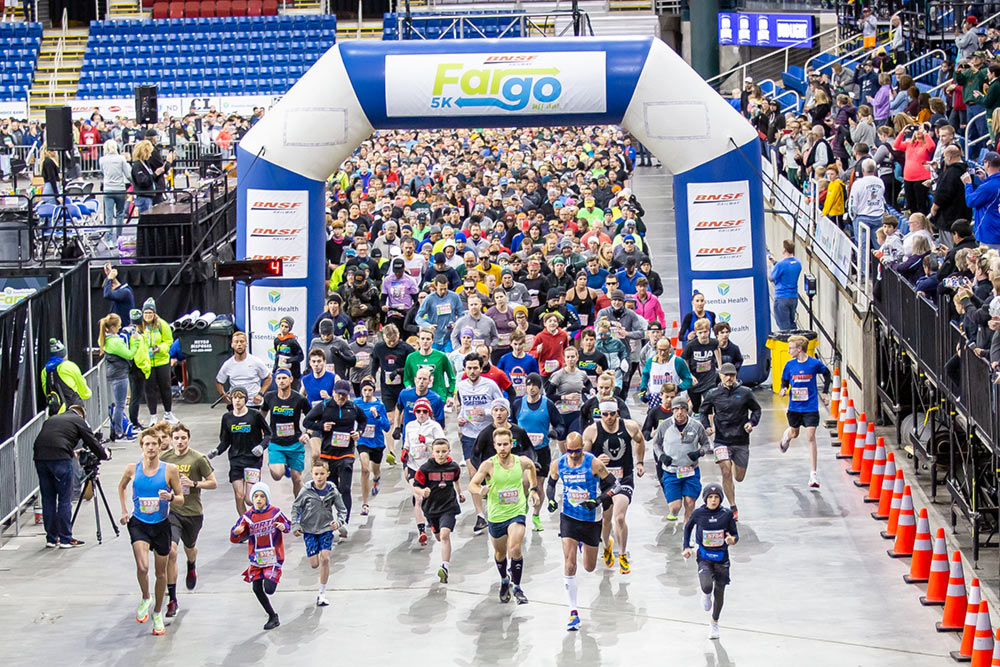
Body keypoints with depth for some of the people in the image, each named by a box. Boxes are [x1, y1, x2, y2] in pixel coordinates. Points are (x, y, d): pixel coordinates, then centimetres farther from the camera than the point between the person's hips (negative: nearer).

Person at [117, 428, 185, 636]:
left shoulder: (169, 470, -7)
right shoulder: (132, 469, -4)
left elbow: (181, 500, -1)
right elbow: (121, 487, 19)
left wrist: (171, 497, -23)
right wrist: (124, 511, 11)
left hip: (161, 525, 1)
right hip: (138, 525, -1)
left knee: (161, 573, 10)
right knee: (142, 567, -21)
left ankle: (157, 613, 30)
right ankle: (145, 599, 9)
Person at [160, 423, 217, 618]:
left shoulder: (199, 459, -8)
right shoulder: (164, 457, -1)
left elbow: (213, 483, -2)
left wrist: (193, 484, -17)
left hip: (193, 512, 0)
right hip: (171, 511, 0)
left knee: (189, 547, 23)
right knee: (171, 551, -17)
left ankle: (192, 568, 63)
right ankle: (172, 599, -13)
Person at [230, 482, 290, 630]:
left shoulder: (275, 512, -7)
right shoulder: (247, 516, -3)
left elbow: (288, 524, 9)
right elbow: (235, 539, -2)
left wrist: (284, 527, -15)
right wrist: (236, 533, -27)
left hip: (273, 557, -3)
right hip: (256, 559, 3)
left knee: (269, 589, -13)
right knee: (257, 589, 2)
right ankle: (272, 616, 22)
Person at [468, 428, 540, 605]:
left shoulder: (522, 462, -8)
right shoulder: (489, 465, -15)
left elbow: (531, 466, 18)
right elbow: (472, 485, -17)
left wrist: (534, 489, 17)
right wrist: (480, 491, -39)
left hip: (517, 512, -1)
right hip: (496, 515, 1)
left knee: (515, 549, -22)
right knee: (500, 553, 18)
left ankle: (517, 587, -8)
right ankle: (504, 581, 47)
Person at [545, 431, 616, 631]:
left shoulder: (594, 464, -17)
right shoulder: (557, 465, -8)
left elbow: (613, 485, -11)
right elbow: (550, 483, 12)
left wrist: (598, 501, -26)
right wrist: (551, 499, -8)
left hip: (591, 519, -1)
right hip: (569, 517, 1)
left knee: (589, 567, 15)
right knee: (569, 565, -14)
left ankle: (583, 545, 52)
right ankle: (573, 612, -9)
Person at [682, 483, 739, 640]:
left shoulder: (727, 515, -7)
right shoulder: (698, 514, -7)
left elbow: (735, 535, 1)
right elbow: (688, 527, 12)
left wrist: (732, 540, -23)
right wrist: (687, 547, 5)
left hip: (721, 558, 1)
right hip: (704, 557, -1)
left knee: (719, 591, 7)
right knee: (706, 587, -23)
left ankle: (714, 623, 31)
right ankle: (706, 594, 18)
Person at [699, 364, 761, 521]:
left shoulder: (745, 393, -2)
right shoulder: (713, 395, -1)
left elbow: (756, 409, 12)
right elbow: (704, 411, 16)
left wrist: (751, 423, -6)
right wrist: (707, 426, 0)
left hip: (741, 441, 1)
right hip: (722, 441, -1)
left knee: (739, 477, 12)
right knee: (726, 472, -20)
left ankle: (734, 463, 50)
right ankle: (733, 508, -10)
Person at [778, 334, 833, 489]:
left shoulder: (815, 363, -10)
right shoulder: (790, 365, -4)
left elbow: (827, 374, 9)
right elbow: (785, 381, 9)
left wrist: (824, 392, 5)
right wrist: (783, 389, -13)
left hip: (810, 407, -3)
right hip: (794, 406, 3)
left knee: (811, 437, -9)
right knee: (794, 433, 18)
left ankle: (813, 474, -8)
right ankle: (786, 435, 60)